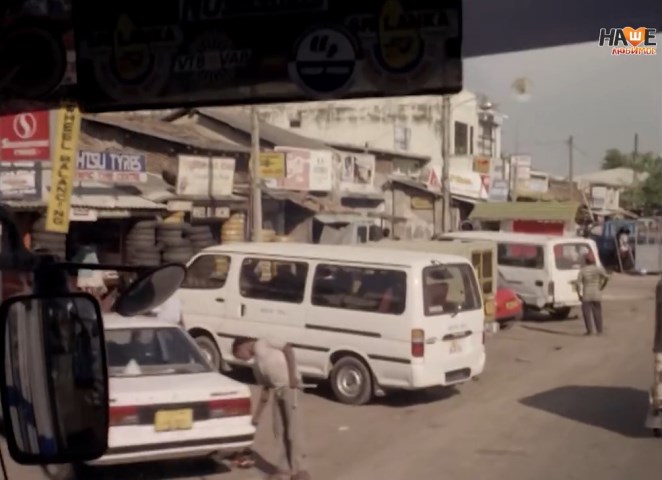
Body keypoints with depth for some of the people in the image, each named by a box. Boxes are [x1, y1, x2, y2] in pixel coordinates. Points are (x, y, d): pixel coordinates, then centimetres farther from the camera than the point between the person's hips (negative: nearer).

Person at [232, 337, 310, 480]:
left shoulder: (261, 344, 4)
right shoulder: (257, 366, 25)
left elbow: (288, 349, -8)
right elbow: (265, 389, 26)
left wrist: (292, 376, -17)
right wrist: (257, 416, 26)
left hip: (290, 386, -9)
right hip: (277, 390, 9)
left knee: (293, 430, -7)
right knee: (279, 431, 10)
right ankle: (285, 468, 18)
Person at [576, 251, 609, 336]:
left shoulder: (582, 270, -2)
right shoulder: (598, 269, -2)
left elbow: (578, 283, -9)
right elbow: (607, 277, -13)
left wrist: (579, 295, -3)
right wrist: (601, 287, -2)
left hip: (586, 295, -1)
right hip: (596, 294, 1)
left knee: (586, 312, 3)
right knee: (597, 312, 10)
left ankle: (589, 330, -2)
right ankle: (599, 330, 12)